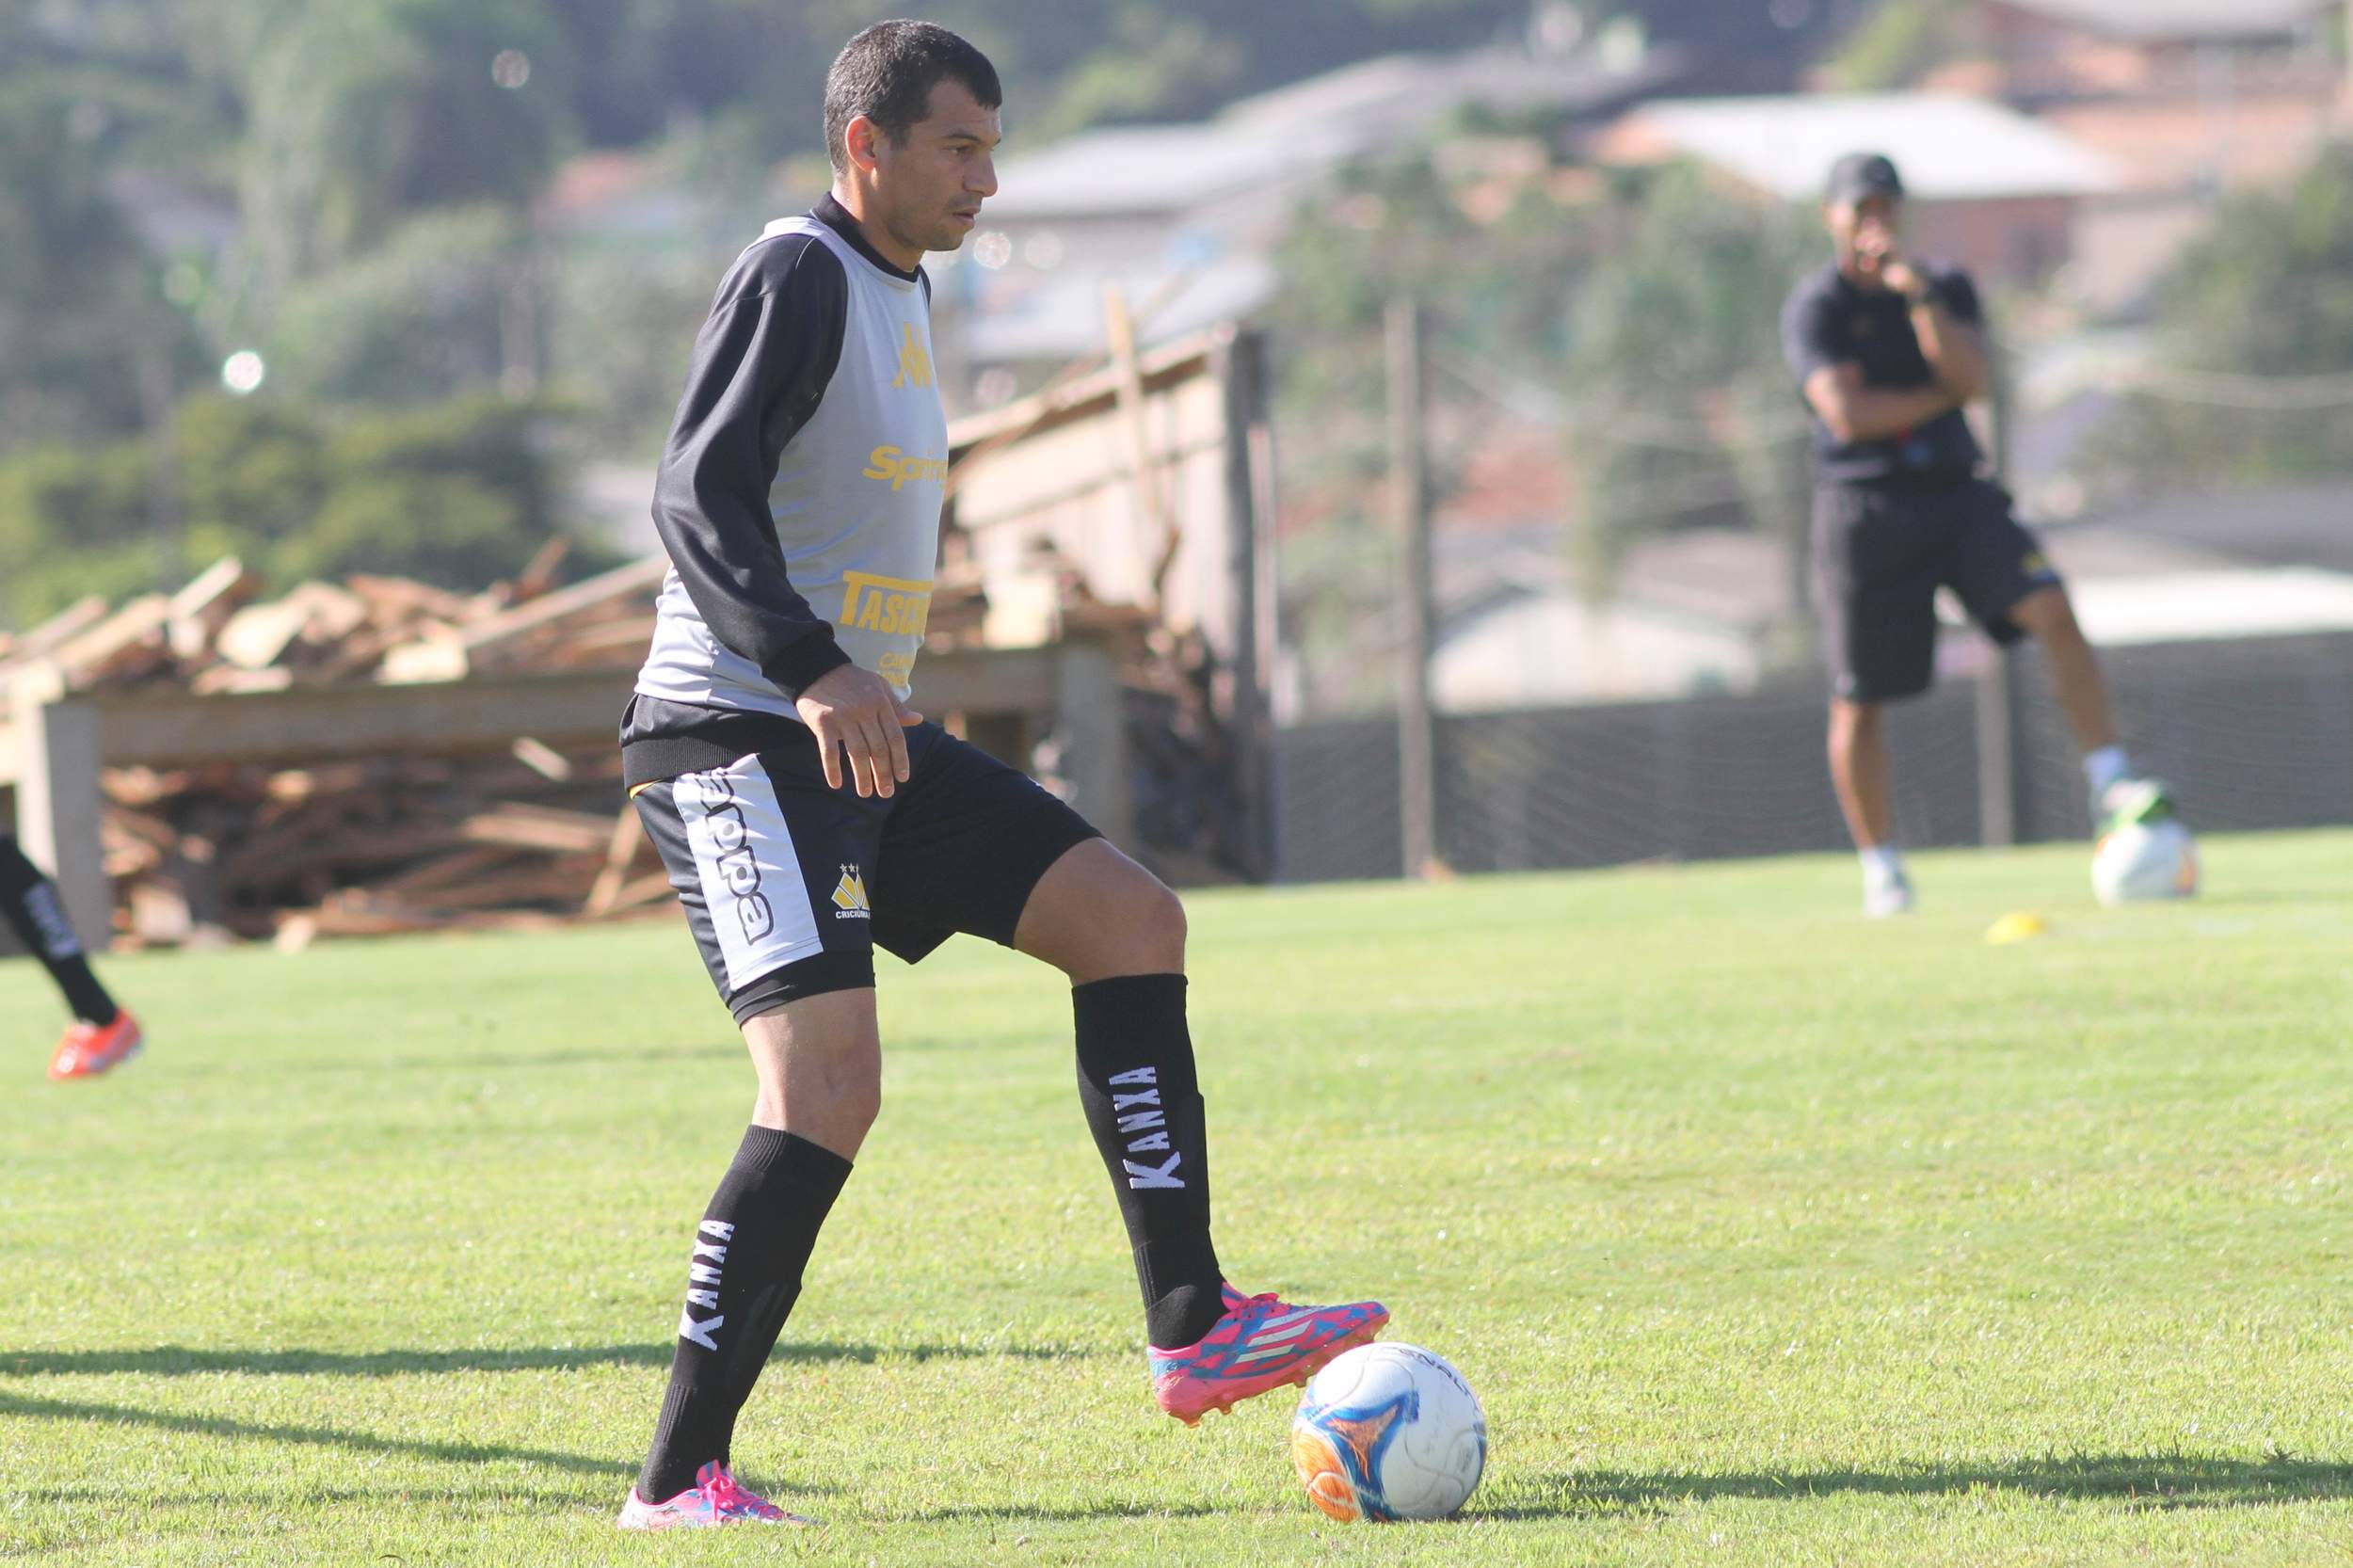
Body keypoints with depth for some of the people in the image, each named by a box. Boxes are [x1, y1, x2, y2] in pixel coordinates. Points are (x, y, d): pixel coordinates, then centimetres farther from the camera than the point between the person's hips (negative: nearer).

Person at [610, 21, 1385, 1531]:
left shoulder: (901, 293, 18)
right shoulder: (798, 276, -12)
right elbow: (700, 498, -23)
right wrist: (813, 672, -35)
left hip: (861, 741, 10)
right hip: (736, 740, -10)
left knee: (1130, 916, 2)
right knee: (830, 1078, -21)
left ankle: (1191, 1329, 0)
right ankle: (679, 1480, -17)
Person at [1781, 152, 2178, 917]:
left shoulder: (1946, 287, 9)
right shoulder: (1814, 307, -4)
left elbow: (1974, 379, -8)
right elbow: (1847, 414, -17)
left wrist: (1921, 297, -18)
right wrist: (1942, 397, -7)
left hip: (1956, 494, 3)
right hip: (1865, 508, -3)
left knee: (2053, 611, -20)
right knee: (1858, 699, 1)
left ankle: (2110, 783, -18)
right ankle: (1881, 872, 15)